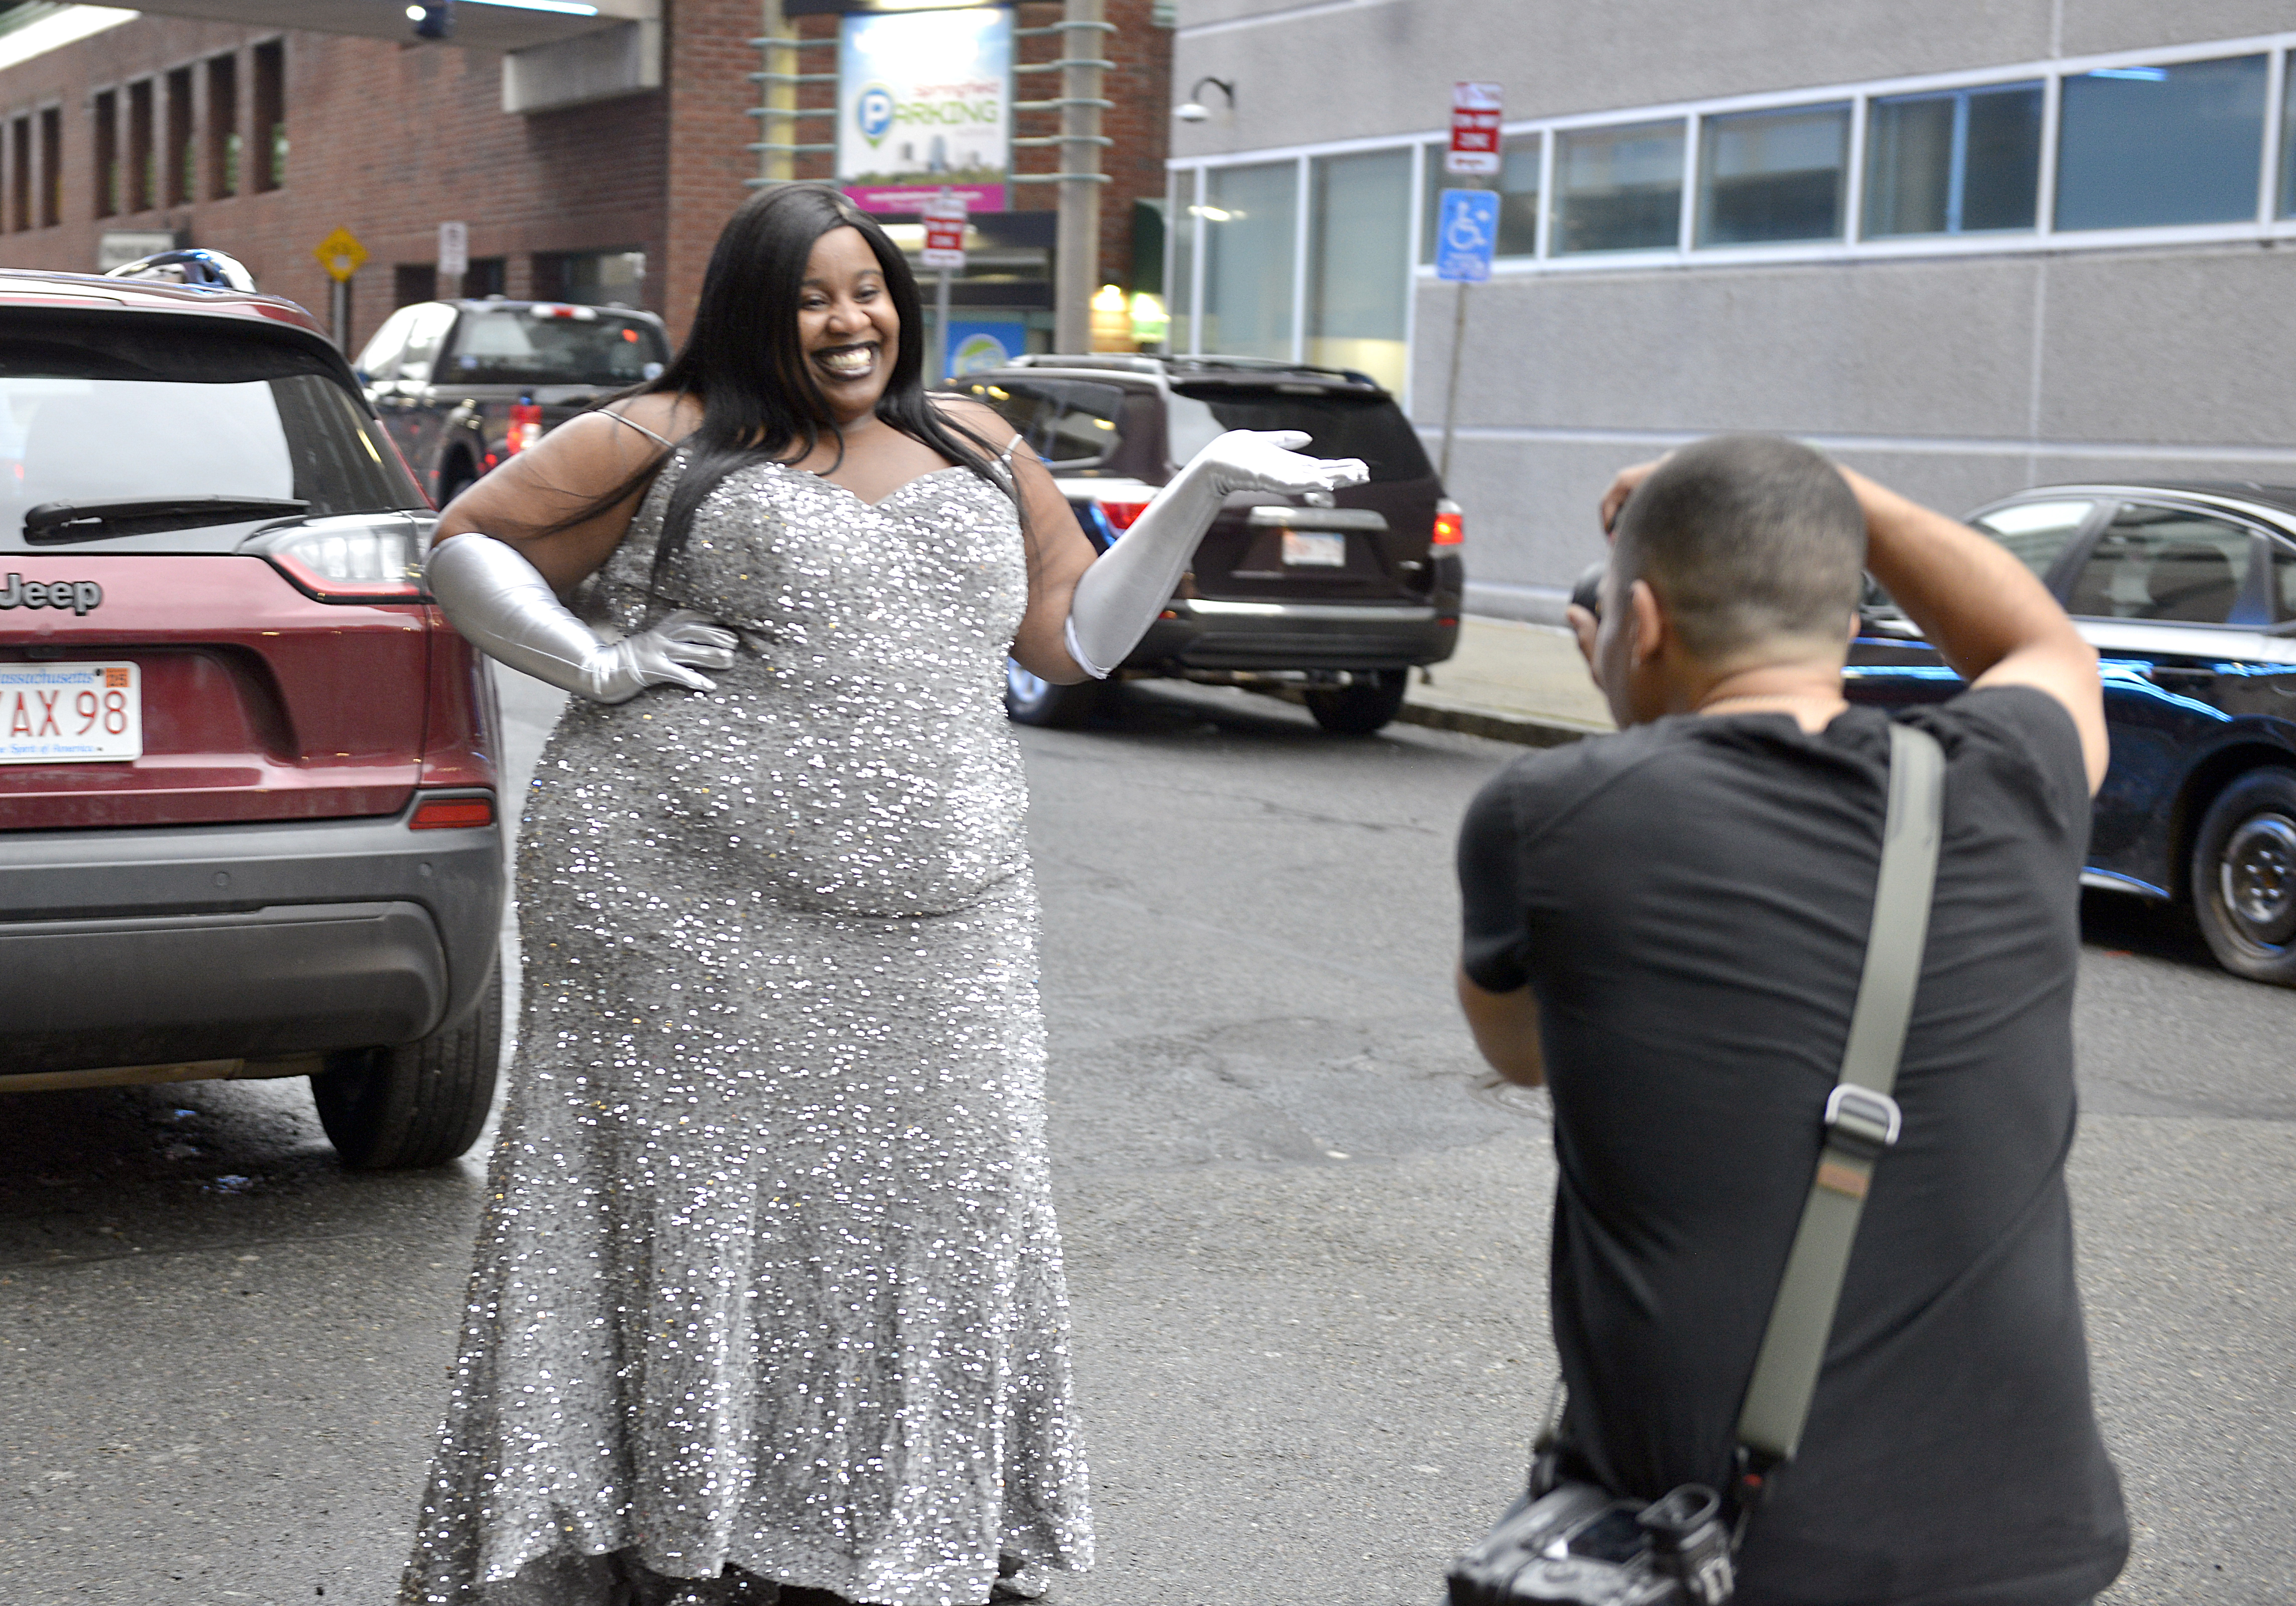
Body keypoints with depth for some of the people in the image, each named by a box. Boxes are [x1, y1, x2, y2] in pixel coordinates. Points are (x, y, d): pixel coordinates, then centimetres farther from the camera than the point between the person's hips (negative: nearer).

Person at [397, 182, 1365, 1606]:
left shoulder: (979, 453, 18)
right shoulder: (672, 442, 3)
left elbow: (1078, 639, 21)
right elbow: (466, 545, 6)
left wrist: (1201, 495, 12)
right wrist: (595, 660, -8)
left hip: (931, 939, 4)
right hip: (695, 916, -4)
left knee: (917, 1215, 6)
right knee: (694, 1216, -1)